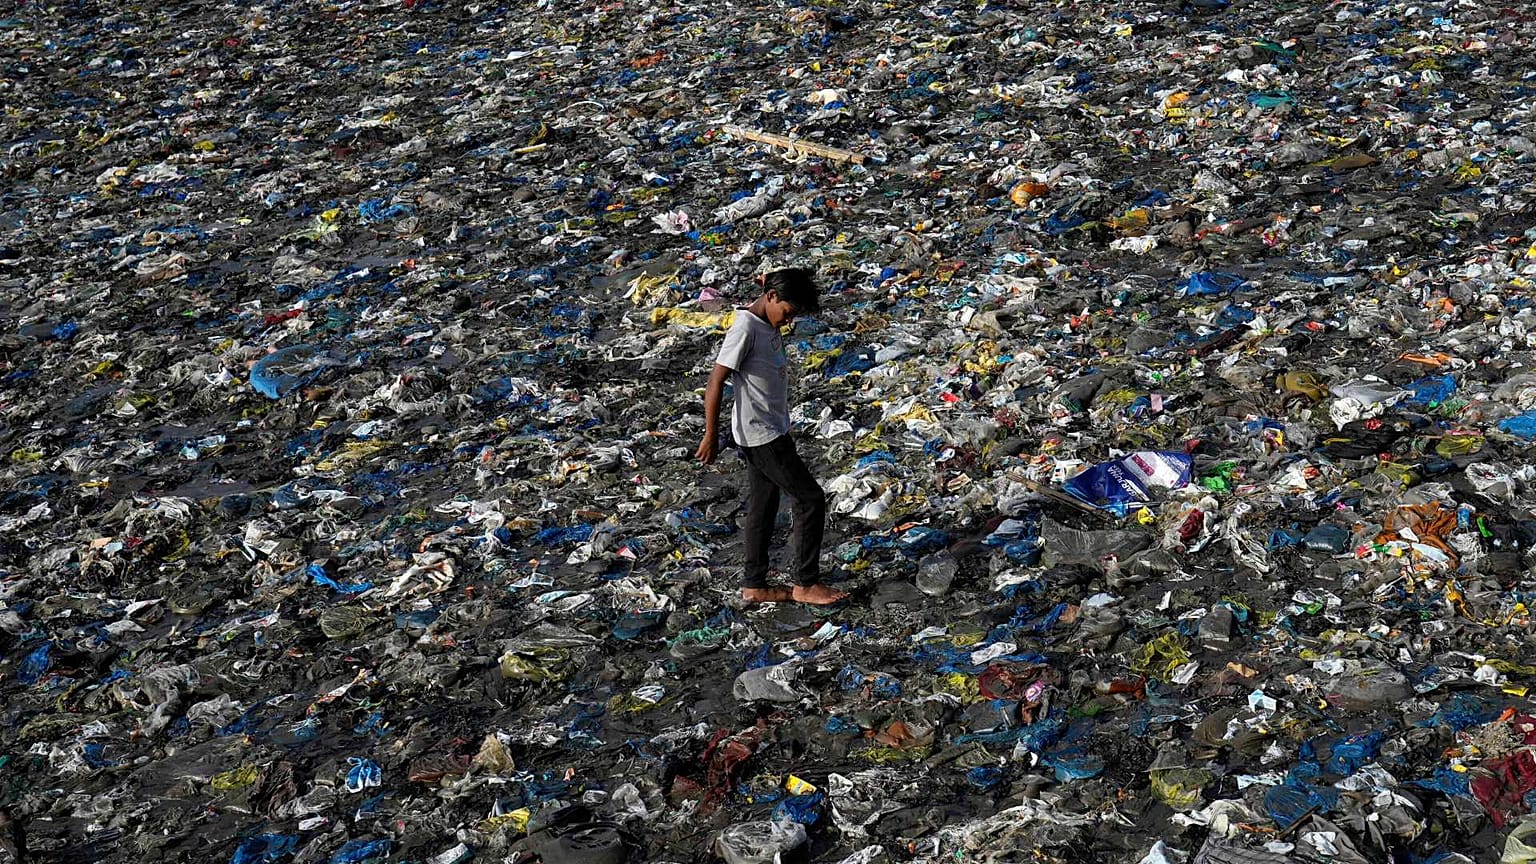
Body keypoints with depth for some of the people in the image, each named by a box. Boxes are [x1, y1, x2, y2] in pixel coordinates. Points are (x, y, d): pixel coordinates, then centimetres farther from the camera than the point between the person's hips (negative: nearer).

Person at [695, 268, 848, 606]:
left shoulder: (767, 325, 8)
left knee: (763, 506, 13)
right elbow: (716, 382, -20)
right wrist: (711, 436, -19)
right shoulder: (745, 328, -20)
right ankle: (806, 583, 4)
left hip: (771, 431, 9)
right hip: (760, 435, -9)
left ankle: (754, 586, 21)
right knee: (811, 499, -4)